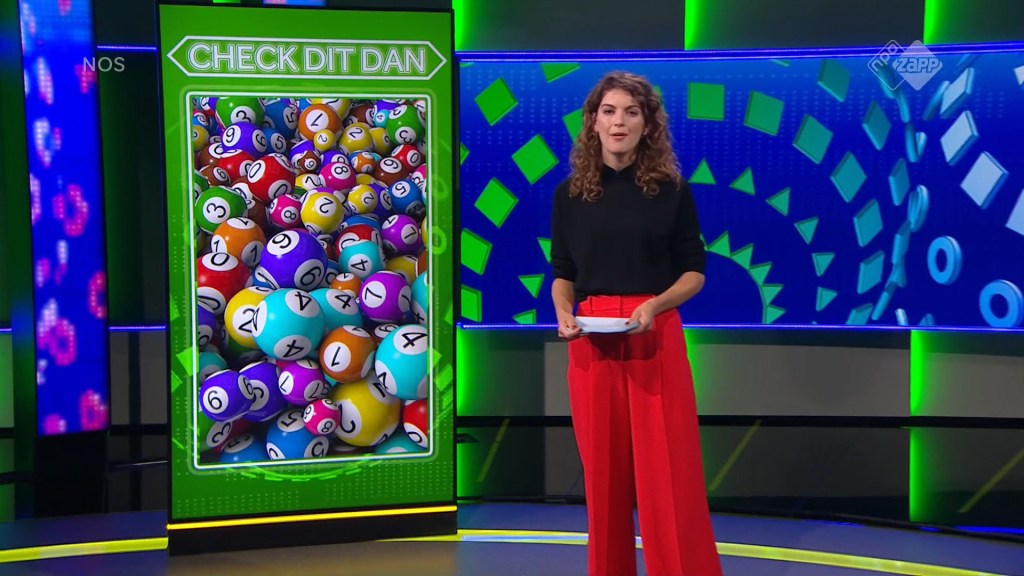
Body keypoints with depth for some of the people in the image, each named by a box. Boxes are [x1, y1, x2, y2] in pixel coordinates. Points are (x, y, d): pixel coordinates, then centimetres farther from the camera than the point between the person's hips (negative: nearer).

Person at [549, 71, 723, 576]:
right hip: (591, 341, 2)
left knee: (667, 471, -2)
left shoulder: (671, 190, 1)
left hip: (656, 339, -2)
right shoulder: (570, 193, 6)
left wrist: (654, 305, -15)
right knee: (603, 469, 6)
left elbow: (694, 272, 3)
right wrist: (564, 314, -9)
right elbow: (562, 273, 11)